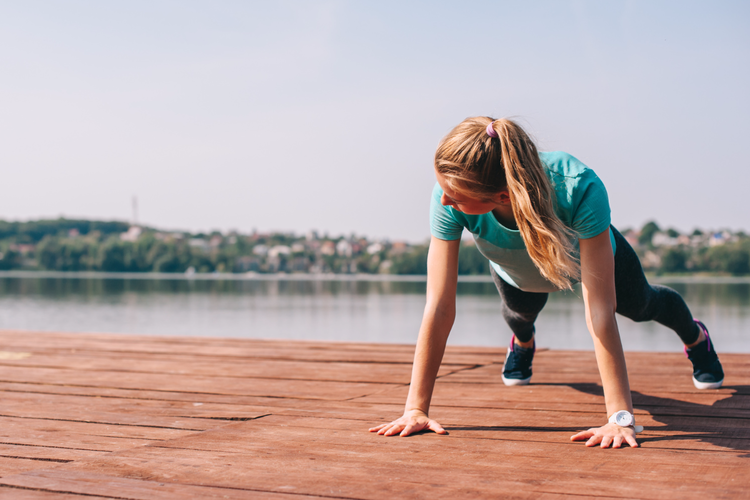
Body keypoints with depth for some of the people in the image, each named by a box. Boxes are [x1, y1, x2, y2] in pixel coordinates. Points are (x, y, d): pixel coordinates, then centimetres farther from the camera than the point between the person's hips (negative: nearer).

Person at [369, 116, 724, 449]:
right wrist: (416, 408, -40)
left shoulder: (580, 190, -50)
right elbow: (440, 306, -40)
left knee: (638, 305, 28)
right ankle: (523, 340, 67)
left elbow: (599, 310, -49)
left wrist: (621, 417, -51)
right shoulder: (449, 195, -44)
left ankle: (695, 337, 63)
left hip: (588, 253, 0)